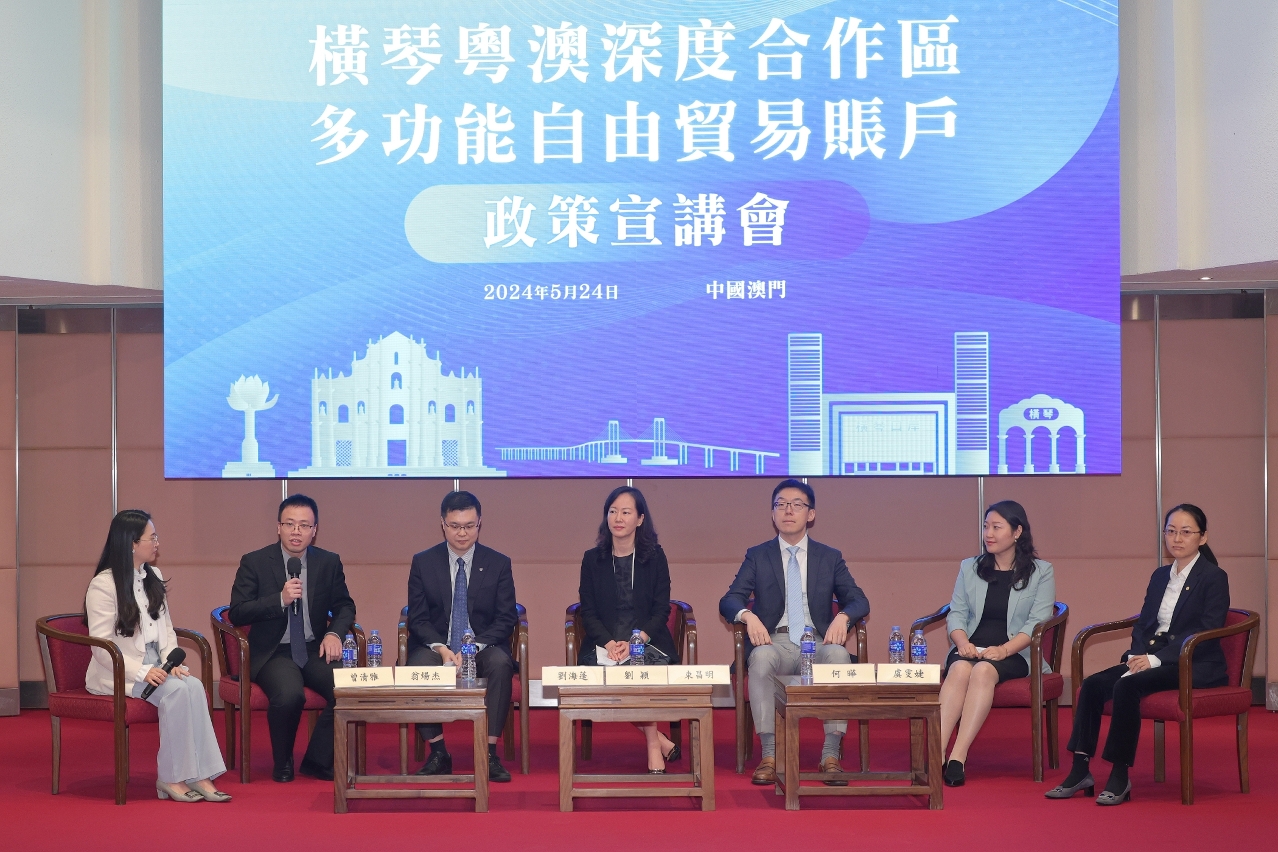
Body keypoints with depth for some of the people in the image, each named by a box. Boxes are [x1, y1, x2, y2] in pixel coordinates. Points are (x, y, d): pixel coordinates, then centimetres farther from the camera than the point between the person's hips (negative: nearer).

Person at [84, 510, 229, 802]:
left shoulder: (154, 578, 14)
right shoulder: (104, 585, -9)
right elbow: (101, 646, -13)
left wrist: (172, 662, -4)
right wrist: (141, 671, -22)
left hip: (154, 668, 6)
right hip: (118, 674, -6)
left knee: (193, 686, -25)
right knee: (175, 690, -30)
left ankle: (199, 775, -26)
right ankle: (171, 778, -22)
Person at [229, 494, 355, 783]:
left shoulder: (329, 562, 8)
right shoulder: (254, 562, -1)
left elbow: (344, 606, 15)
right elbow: (237, 614, -5)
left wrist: (335, 633, -8)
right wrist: (281, 600, -18)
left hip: (315, 650, 3)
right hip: (274, 652, -3)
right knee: (289, 695, -34)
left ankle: (317, 761, -5)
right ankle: (283, 763, -4)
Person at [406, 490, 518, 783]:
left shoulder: (499, 564, 4)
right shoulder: (423, 562, 5)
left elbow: (506, 619, -1)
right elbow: (417, 618, 1)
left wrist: (475, 646, -18)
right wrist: (441, 648, -19)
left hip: (484, 647, 0)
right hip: (435, 646, 0)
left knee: (501, 663, -34)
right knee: (418, 666, -34)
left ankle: (489, 753, -28)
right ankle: (438, 755, -22)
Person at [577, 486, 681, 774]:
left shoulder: (655, 556, 7)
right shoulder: (593, 559, 9)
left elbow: (661, 610, 2)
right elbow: (588, 613, 5)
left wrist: (636, 640, -16)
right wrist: (608, 642, -14)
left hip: (648, 640, -1)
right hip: (604, 643, 1)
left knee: (644, 666, -35)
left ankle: (653, 744, -18)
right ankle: (658, 740, -17)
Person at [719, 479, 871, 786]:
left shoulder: (830, 558, 16)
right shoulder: (757, 556, 14)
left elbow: (859, 600, 8)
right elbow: (729, 600, 4)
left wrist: (843, 616, -16)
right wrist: (748, 615, -21)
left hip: (817, 642, 1)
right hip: (775, 641, 0)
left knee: (839, 655, -35)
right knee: (761, 657, -37)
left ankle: (831, 755, -32)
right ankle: (769, 755, -33)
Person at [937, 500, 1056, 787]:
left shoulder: (1040, 572, 8)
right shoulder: (969, 568, 19)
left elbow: (1037, 622, -4)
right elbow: (956, 613, 12)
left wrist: (1003, 650, -19)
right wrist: (962, 642, -11)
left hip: (1014, 654, -3)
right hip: (971, 648, 3)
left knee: (983, 671, -35)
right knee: (960, 669, -33)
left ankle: (958, 757, -44)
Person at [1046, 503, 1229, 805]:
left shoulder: (1214, 578, -4)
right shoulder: (1160, 576, 18)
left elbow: (1206, 632, -13)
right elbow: (1142, 623, 15)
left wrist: (1156, 659, -20)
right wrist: (1138, 655, -8)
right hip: (1153, 659, 7)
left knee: (1127, 686, -31)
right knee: (1093, 684, -16)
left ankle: (1120, 777, -25)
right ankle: (1080, 771, -17)